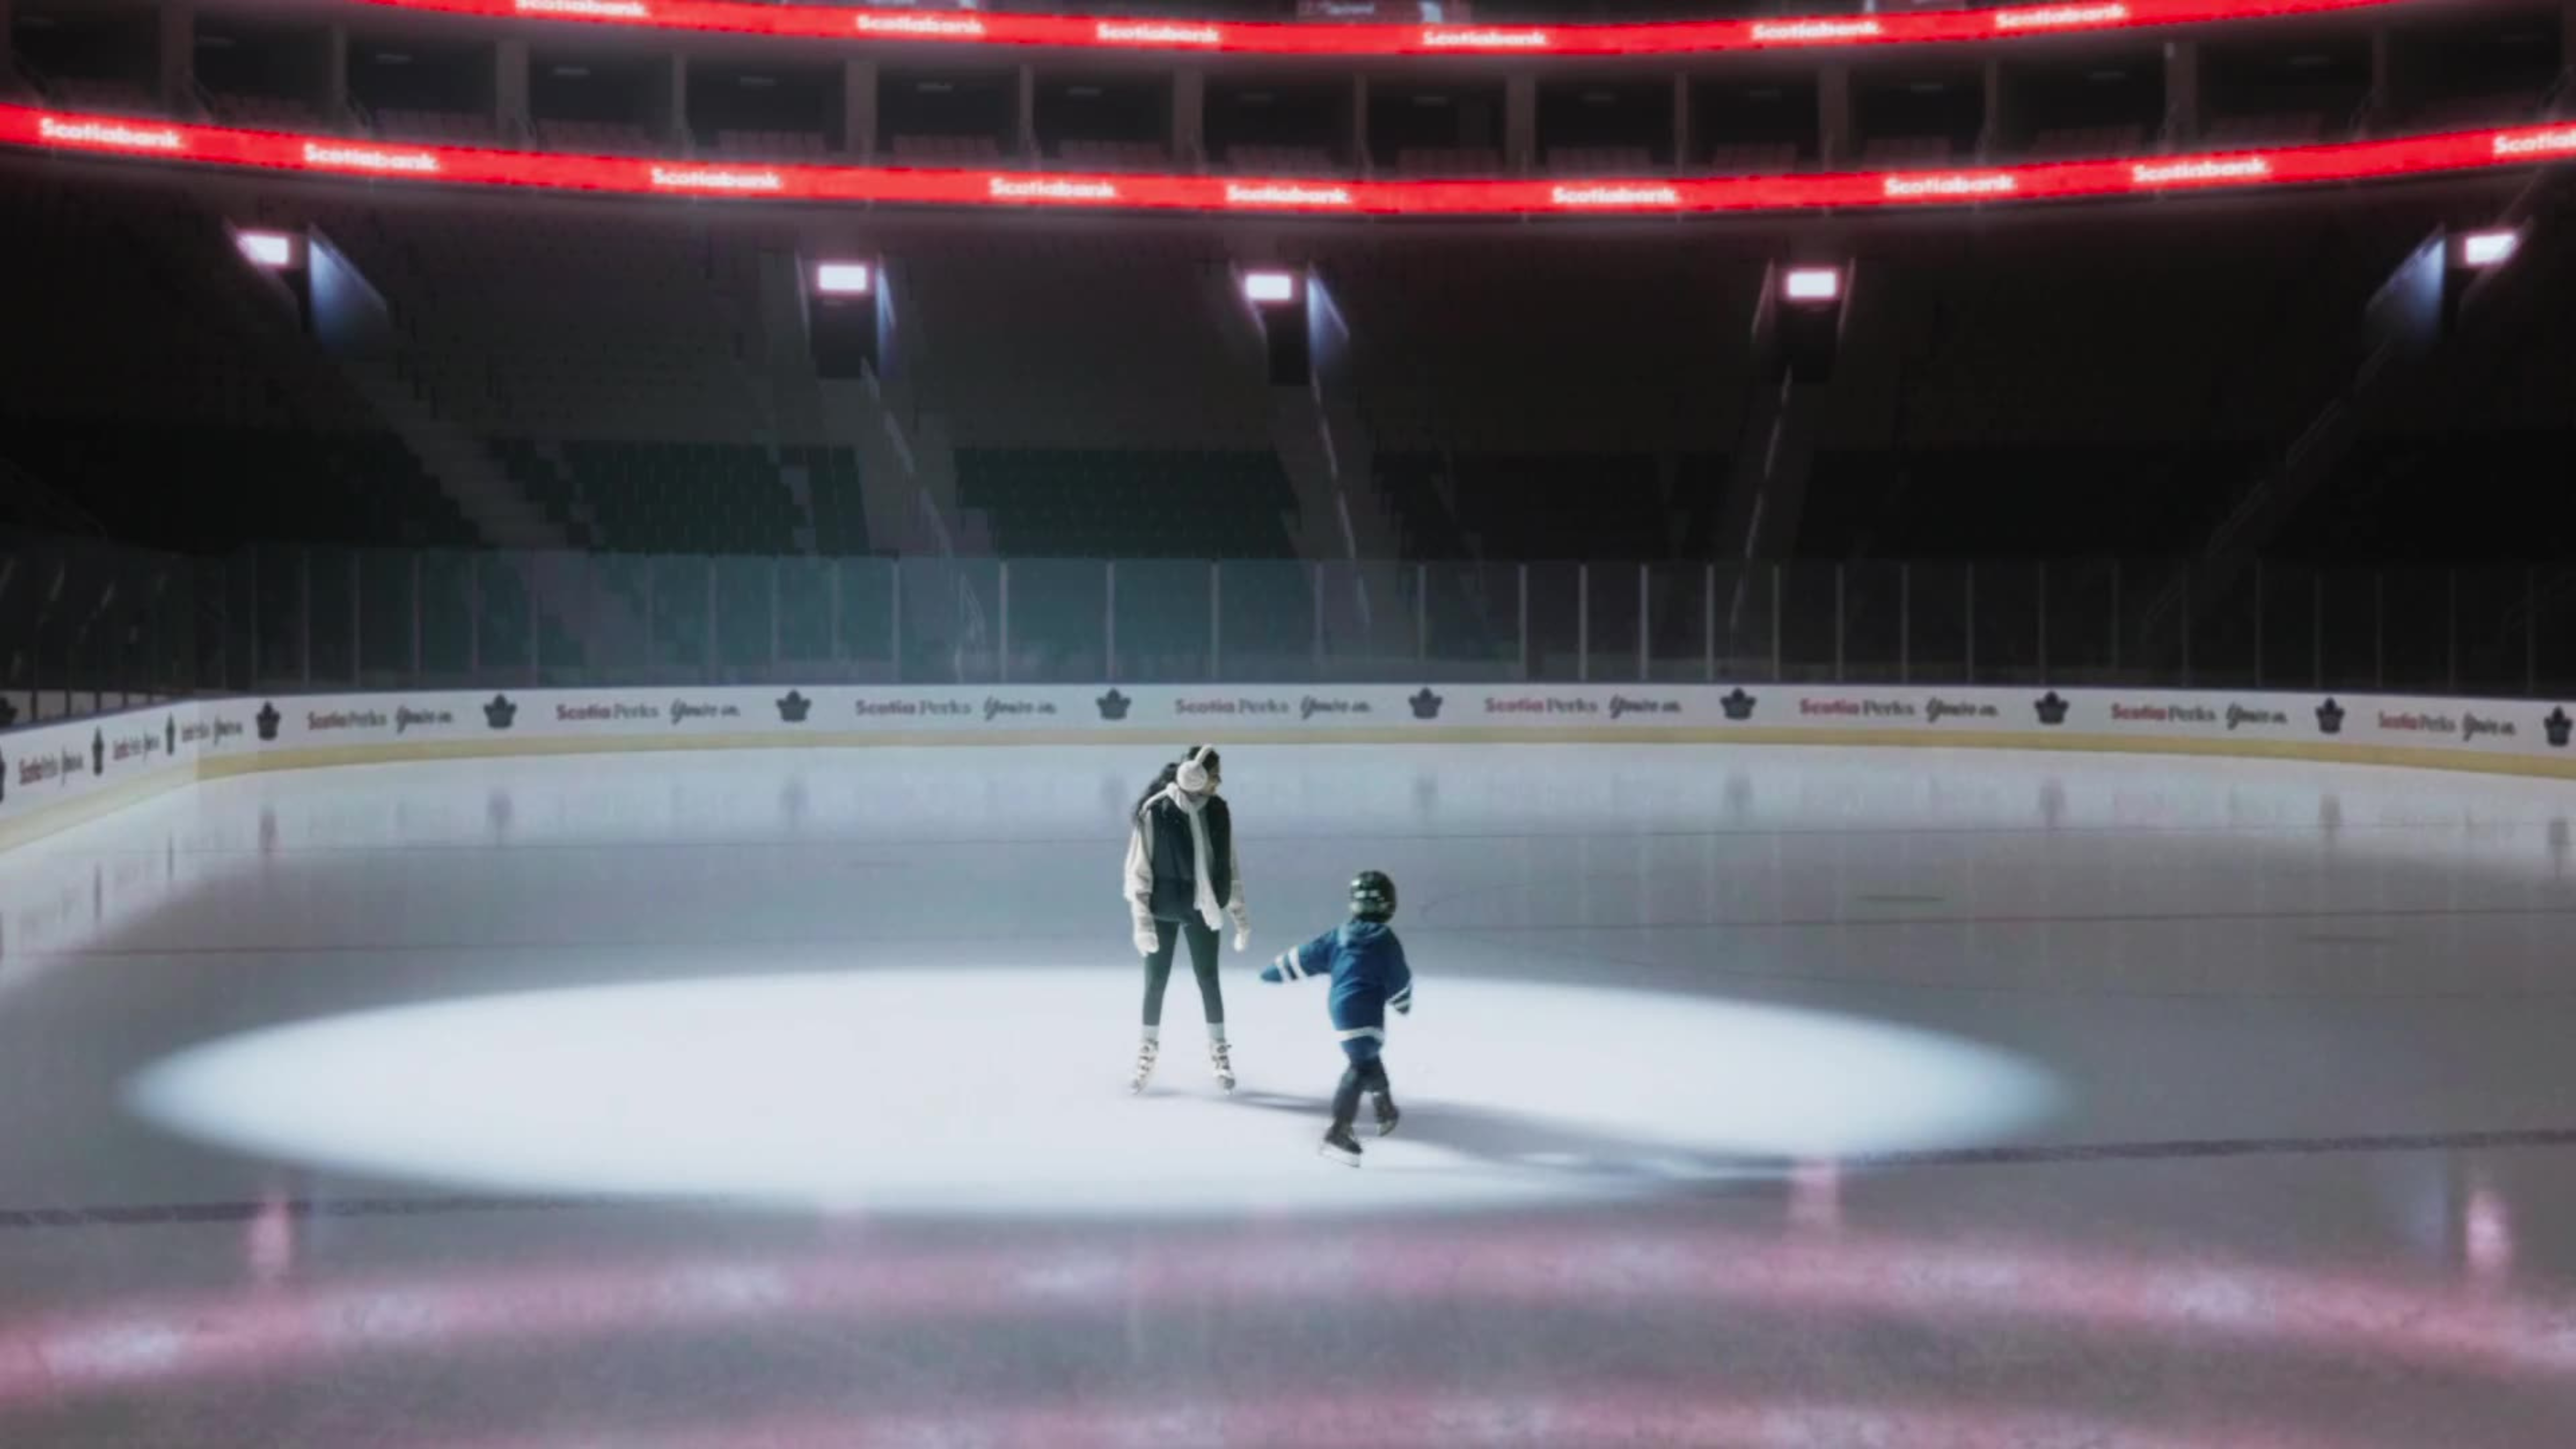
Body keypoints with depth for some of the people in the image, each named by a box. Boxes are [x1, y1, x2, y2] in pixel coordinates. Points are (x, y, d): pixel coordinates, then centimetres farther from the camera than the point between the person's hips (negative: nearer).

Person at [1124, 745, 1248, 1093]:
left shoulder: (1218, 811, -4)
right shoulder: (1155, 811, -18)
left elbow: (1229, 864, 5)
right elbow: (1139, 869, -13)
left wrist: (1239, 913, 6)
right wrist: (1142, 919, -16)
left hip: (1202, 909, 3)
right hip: (1164, 909, -3)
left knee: (1209, 979, 10)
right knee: (1156, 982, 8)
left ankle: (1219, 1055, 23)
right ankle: (1147, 1054, 25)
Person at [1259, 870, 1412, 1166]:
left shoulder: (1340, 935, 10)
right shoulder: (1385, 941, -6)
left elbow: (1306, 956, 13)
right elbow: (1399, 980, 0)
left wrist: (1273, 972, 24)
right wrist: (1404, 1005, 20)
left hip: (1340, 1007, 8)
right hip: (1364, 1013, -8)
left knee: (1369, 1056, 27)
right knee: (1361, 1068, -12)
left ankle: (1386, 1112, 43)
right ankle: (1338, 1134, -23)